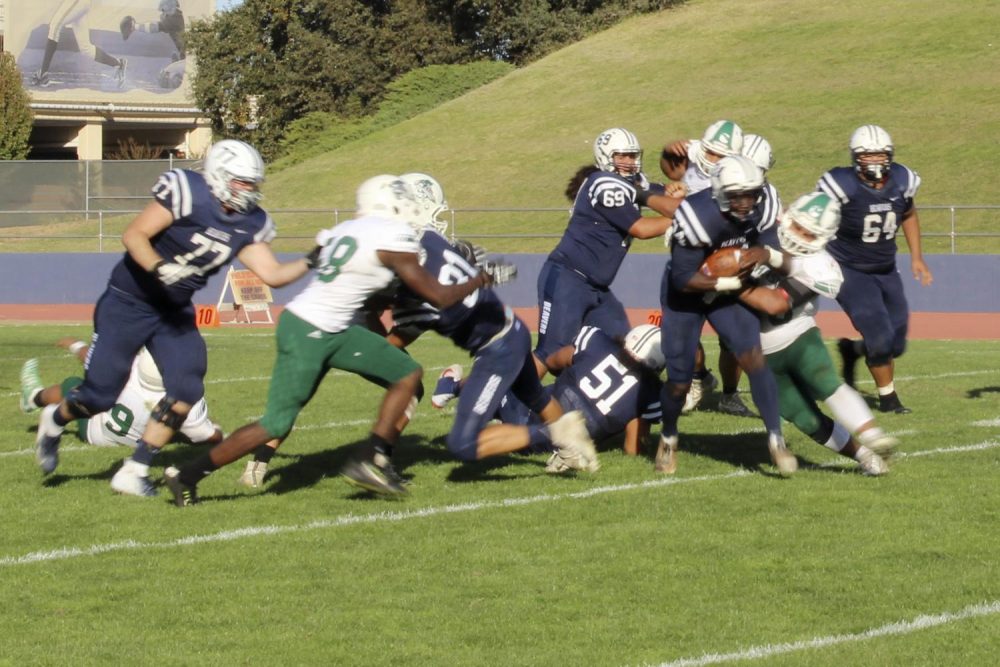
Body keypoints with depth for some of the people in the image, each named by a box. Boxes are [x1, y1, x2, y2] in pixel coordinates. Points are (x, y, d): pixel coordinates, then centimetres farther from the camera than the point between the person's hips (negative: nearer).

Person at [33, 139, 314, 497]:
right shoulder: (187, 193, -23)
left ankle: (134, 471, 5)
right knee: (100, 396, -2)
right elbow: (134, 235, -23)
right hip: (129, 302, -6)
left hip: (175, 312, 7)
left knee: (186, 392, -7)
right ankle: (54, 421, 33)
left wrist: (311, 261, -14)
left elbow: (272, 274, 0)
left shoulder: (249, 223, -1)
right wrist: (160, 268, -38)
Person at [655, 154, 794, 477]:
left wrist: (767, 254, -34)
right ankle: (668, 438, 31)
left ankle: (776, 440, -12)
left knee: (753, 357, -18)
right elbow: (682, 279, -28)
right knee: (679, 380, 1)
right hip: (686, 294, -3)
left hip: (728, 292, 3)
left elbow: (784, 263, -11)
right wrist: (732, 282, -25)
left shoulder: (761, 211, -17)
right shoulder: (699, 217, -34)